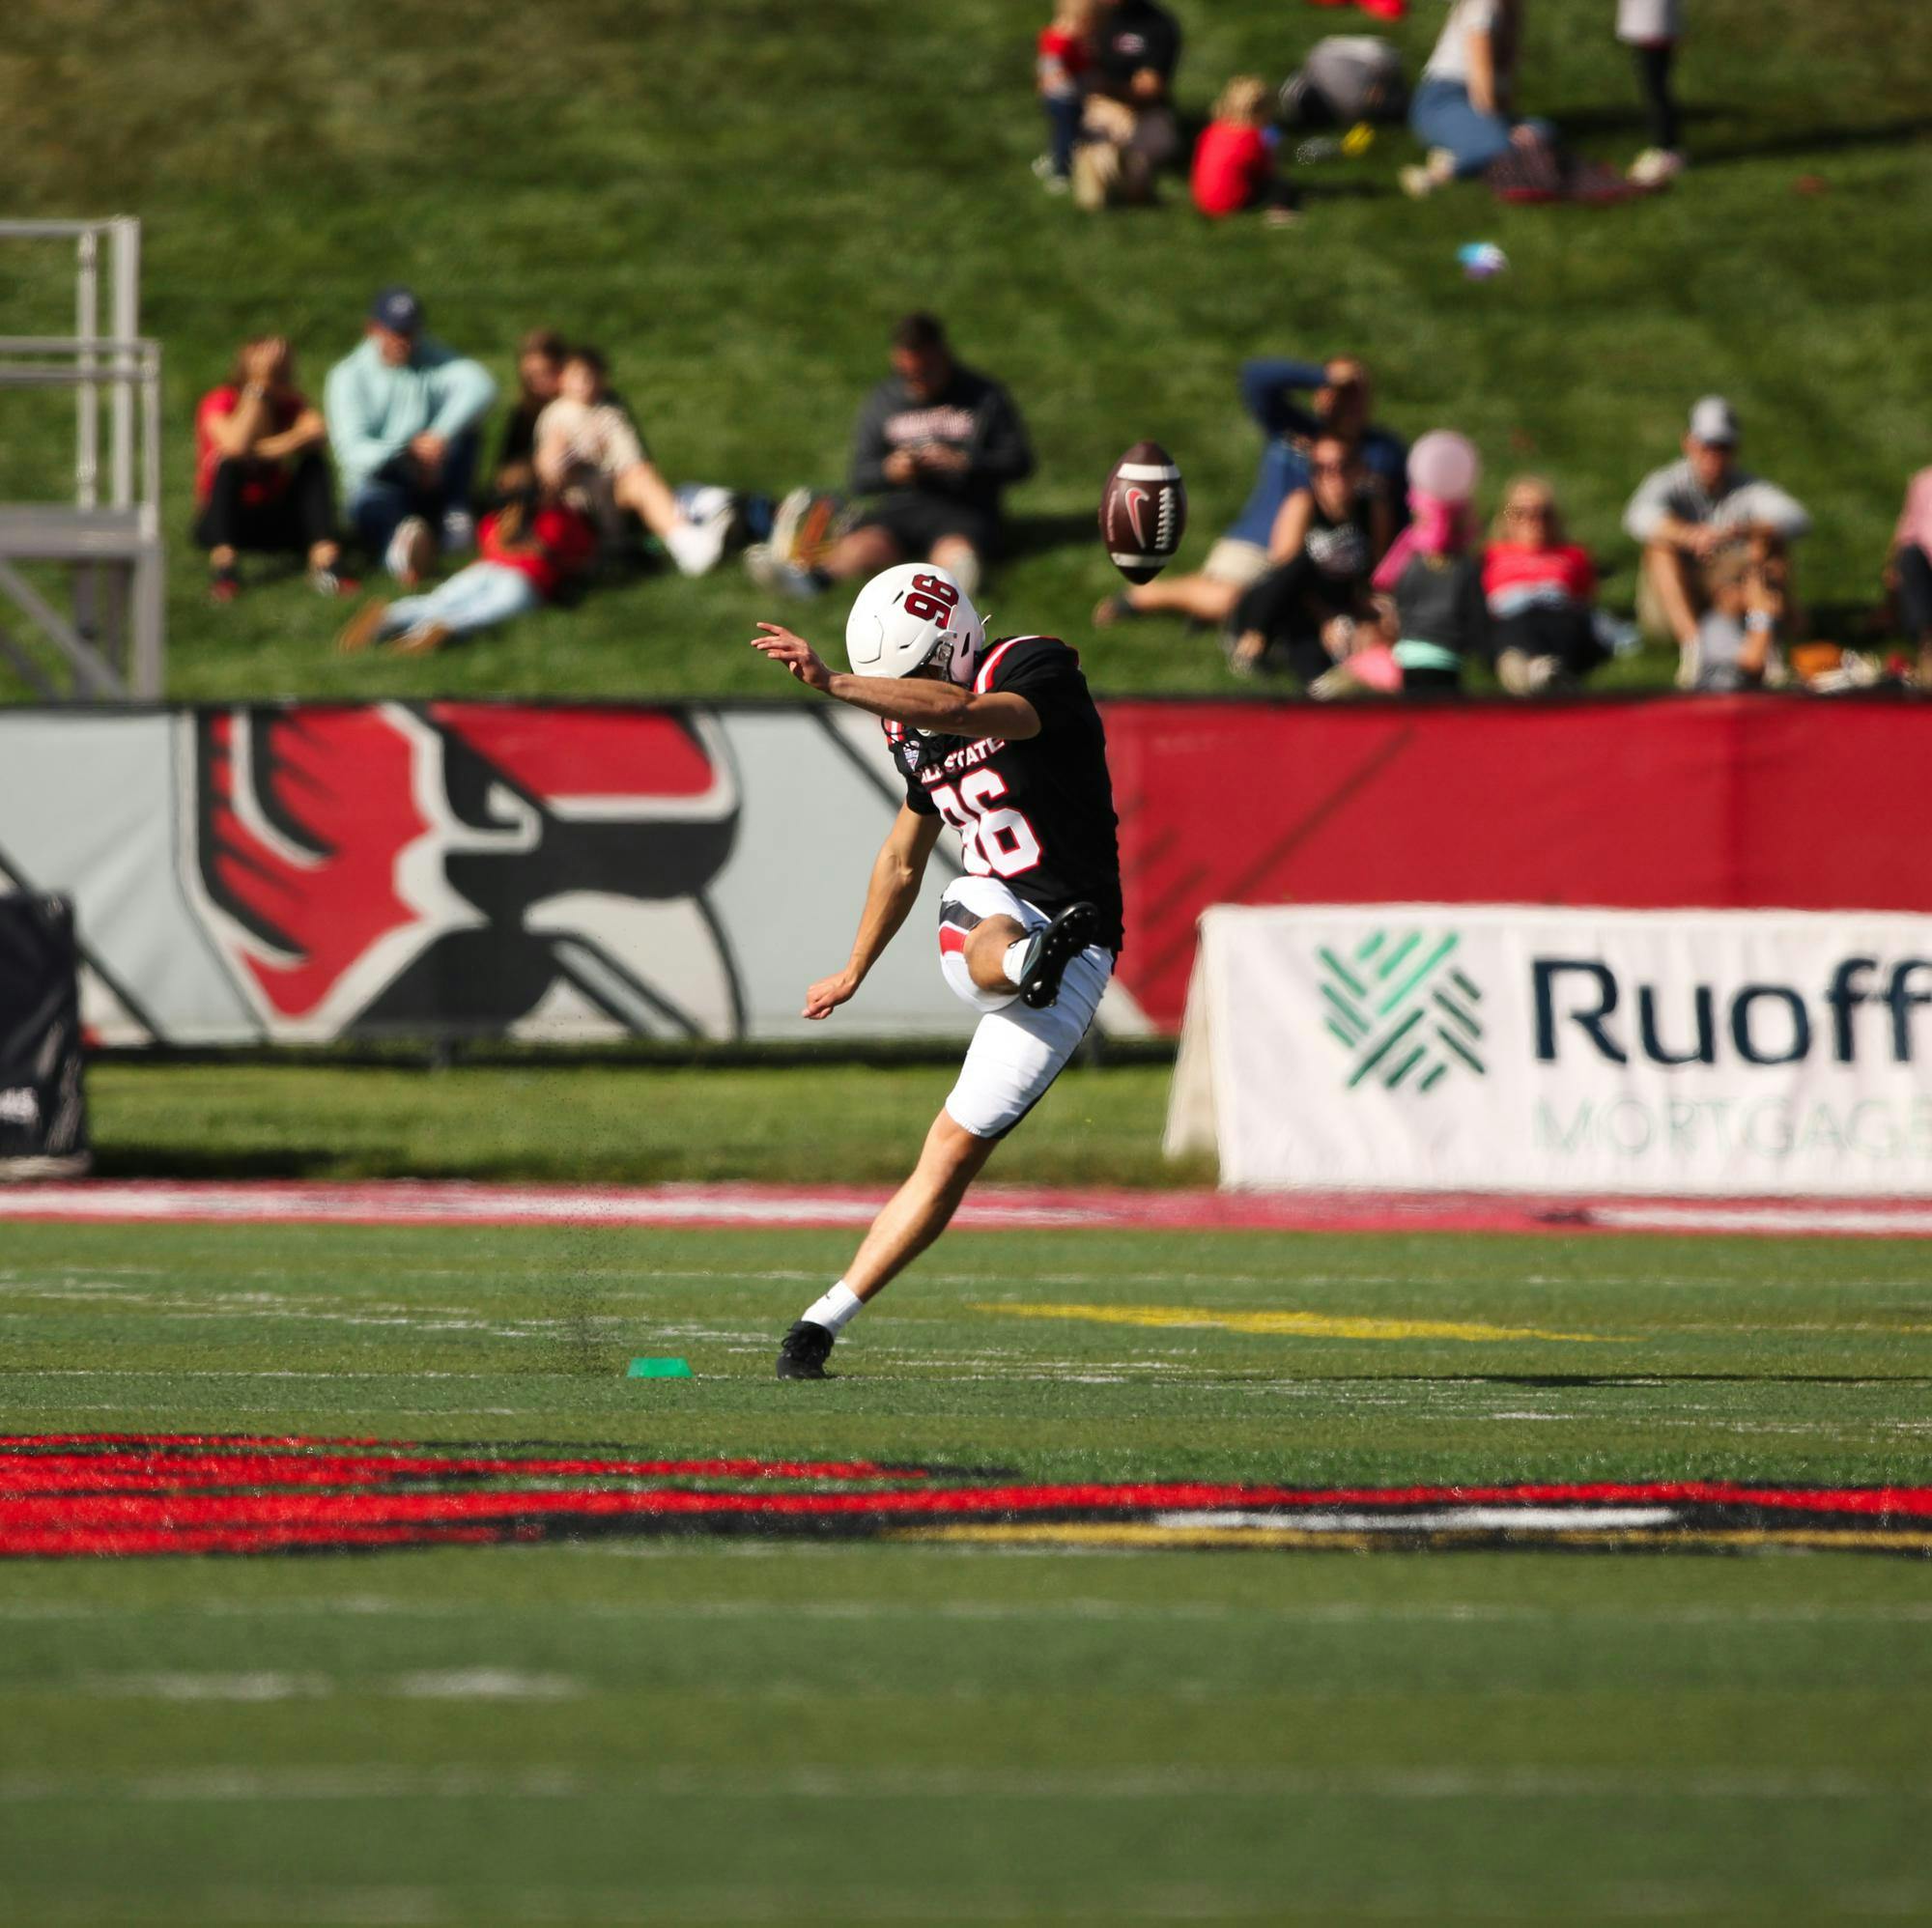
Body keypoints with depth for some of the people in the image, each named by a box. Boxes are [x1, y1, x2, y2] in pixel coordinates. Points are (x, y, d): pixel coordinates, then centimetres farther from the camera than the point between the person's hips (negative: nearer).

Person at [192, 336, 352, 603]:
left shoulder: (290, 402, 0)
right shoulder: (220, 401, -11)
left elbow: (318, 435, -23)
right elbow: (236, 444, -33)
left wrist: (258, 450, -30)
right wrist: (258, 389, -29)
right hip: (223, 519, -4)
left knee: (315, 461, -17)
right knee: (228, 462, -29)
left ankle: (324, 560, -35)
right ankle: (223, 564, -46)